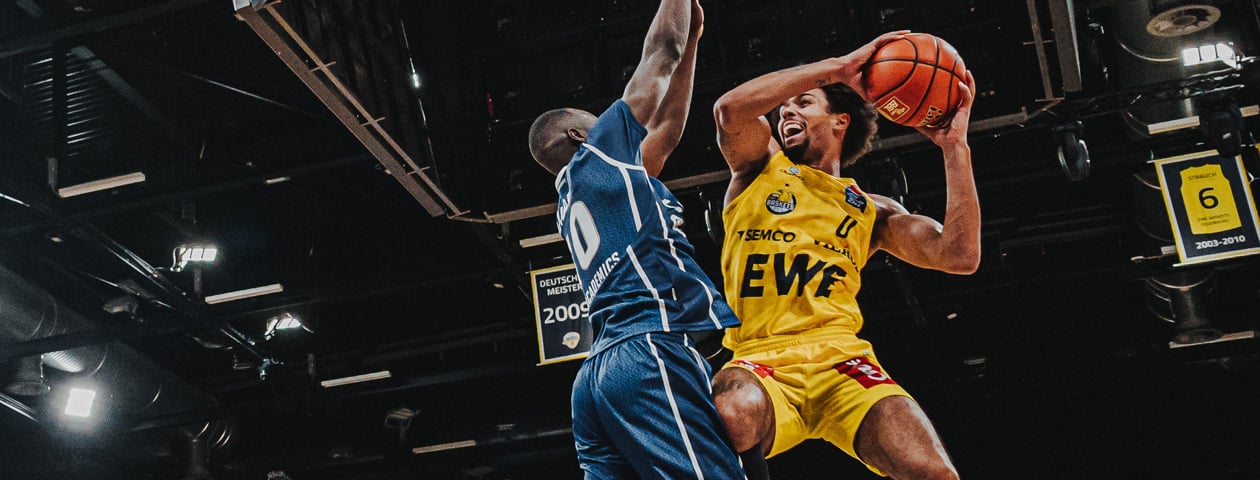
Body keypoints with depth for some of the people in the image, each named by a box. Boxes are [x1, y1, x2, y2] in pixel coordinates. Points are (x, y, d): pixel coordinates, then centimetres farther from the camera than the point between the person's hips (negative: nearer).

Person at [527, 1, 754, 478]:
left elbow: (666, 131, 40)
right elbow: (661, 53, 19)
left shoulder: (572, 201, 32)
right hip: (651, 352, -9)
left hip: (596, 371, 9)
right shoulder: (598, 150, 12)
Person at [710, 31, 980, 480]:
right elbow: (730, 109, -4)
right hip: (758, 362, -2)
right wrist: (834, 66, 0)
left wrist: (955, 146, 6)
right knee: (729, 419, -40)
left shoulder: (872, 210, 23)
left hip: (838, 359, 2)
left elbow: (959, 256, 8)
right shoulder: (760, 166, 20)